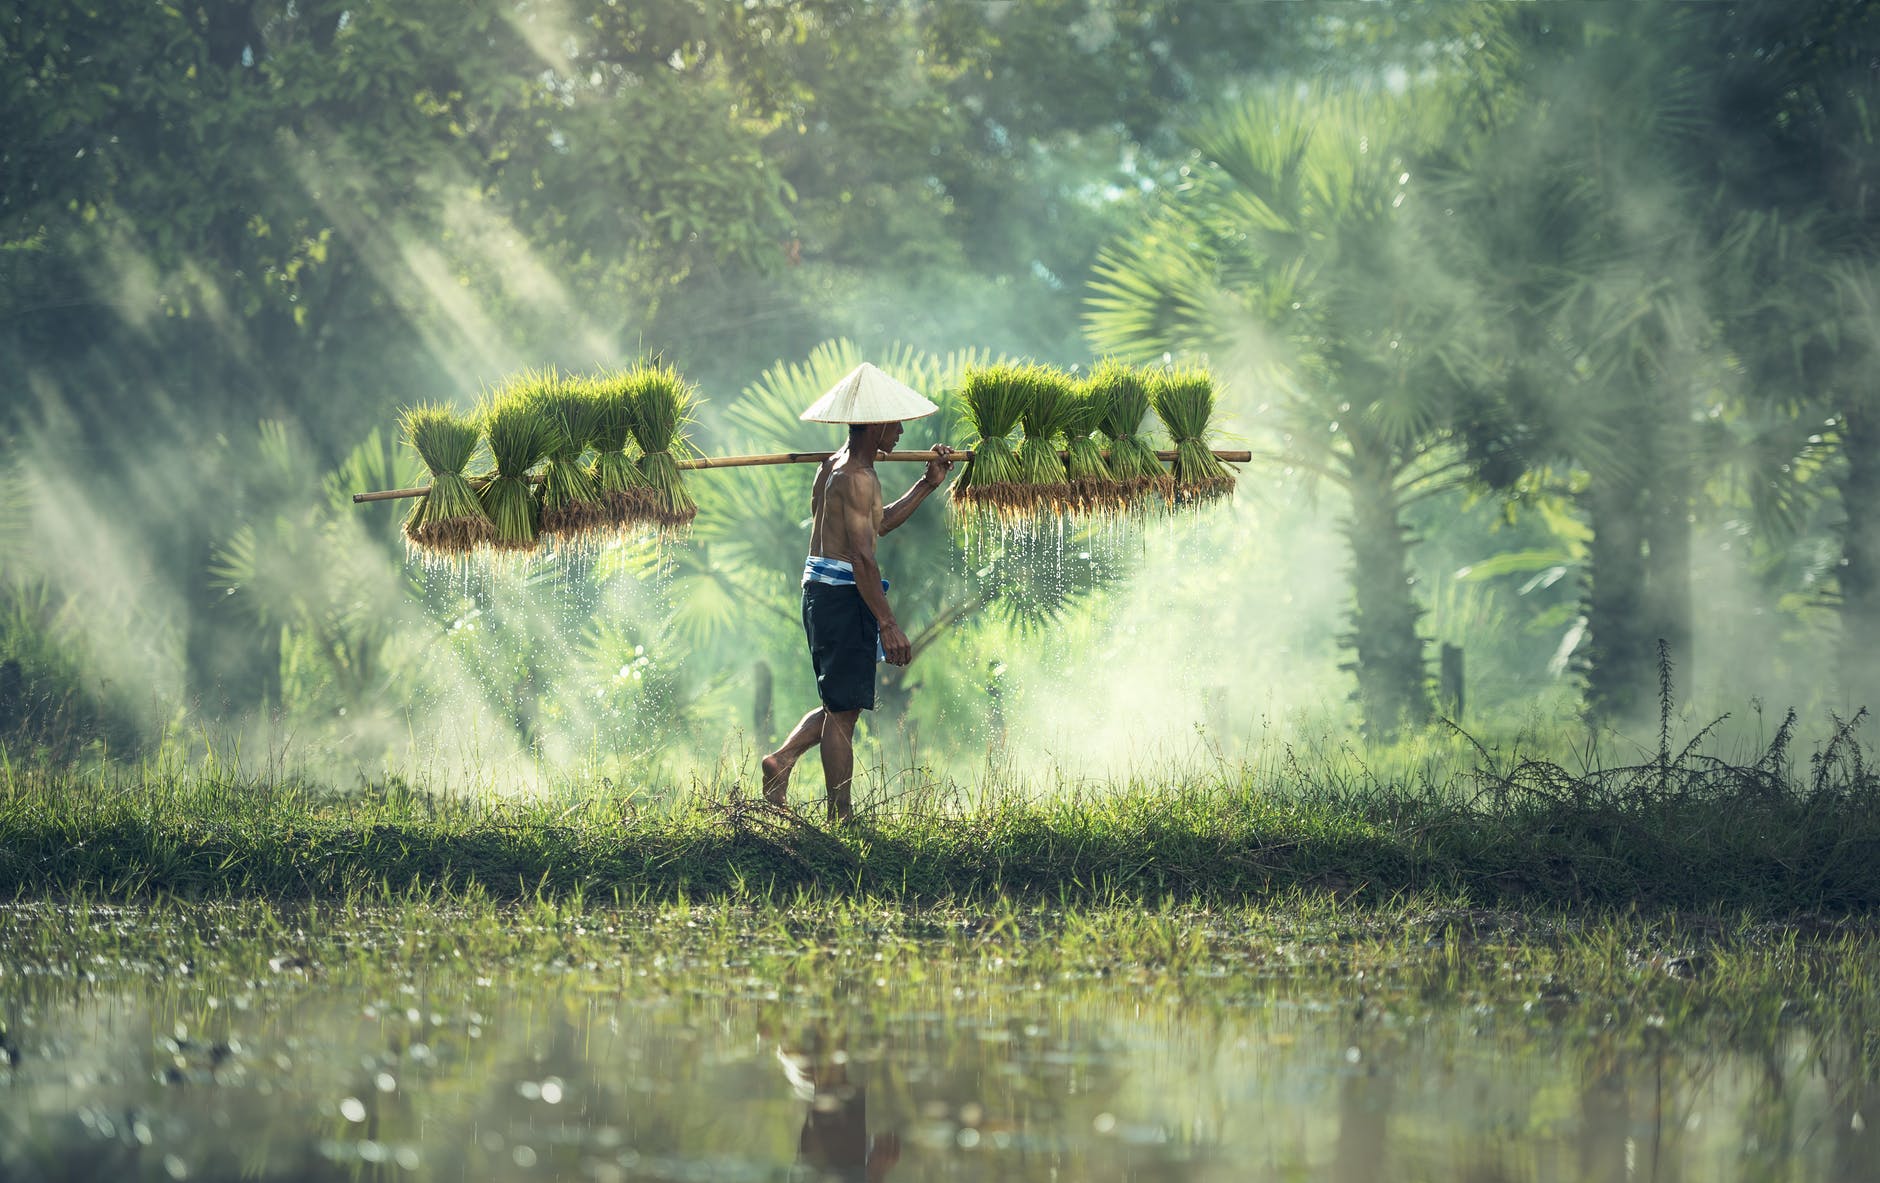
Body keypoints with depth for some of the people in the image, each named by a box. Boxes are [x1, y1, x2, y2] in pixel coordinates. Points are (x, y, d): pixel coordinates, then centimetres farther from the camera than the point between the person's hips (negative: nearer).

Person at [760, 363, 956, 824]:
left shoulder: (835, 466, 15)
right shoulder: (857, 477, -16)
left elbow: (877, 523, 27)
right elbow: (862, 557, -22)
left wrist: (926, 485, 22)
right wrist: (888, 623, -22)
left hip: (821, 592, 10)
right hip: (843, 595, -10)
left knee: (841, 704, 20)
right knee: (844, 708, -3)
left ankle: (783, 759, 7)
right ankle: (841, 816, 1)